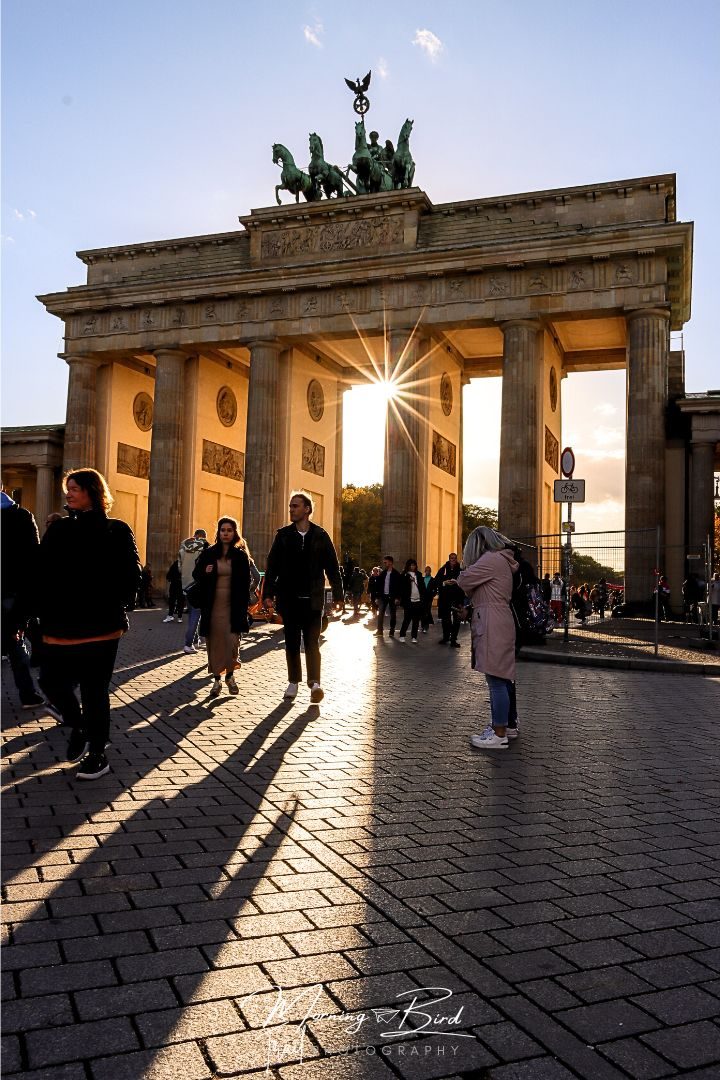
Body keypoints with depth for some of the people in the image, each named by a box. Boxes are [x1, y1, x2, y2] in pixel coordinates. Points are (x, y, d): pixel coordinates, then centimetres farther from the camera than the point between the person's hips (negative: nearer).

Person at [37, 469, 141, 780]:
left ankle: (97, 755, 18)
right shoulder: (59, 529, 8)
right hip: (60, 626, 4)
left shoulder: (116, 531, -3)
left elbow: (130, 575, -2)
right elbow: (41, 574, 6)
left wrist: (116, 608, -4)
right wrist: (44, 612, -2)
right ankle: (78, 726, 35)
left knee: (94, 690, 4)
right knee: (52, 681, 5)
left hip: (100, 626, -4)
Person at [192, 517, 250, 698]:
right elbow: (196, 575, 10)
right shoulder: (208, 553, 4)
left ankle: (230, 676, 17)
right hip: (212, 607, 1)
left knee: (232, 641, -4)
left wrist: (243, 608, -4)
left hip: (233, 607, -1)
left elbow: (245, 584, 2)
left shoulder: (241, 556, 3)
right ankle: (216, 679, 12)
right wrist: (205, 573, -13)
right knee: (215, 642, 3)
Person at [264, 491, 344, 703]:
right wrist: (269, 593, -4)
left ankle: (314, 683, -9)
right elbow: (272, 566, 4)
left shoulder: (320, 536, 1)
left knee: (312, 641, -6)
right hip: (289, 598, 2)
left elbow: (332, 568, 3)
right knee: (291, 642, 9)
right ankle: (293, 682, 19)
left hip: (313, 598, -2)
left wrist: (338, 596, 0)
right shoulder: (283, 535, 5)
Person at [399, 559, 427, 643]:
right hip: (409, 601, -3)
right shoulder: (404, 575, 1)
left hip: (418, 600, 3)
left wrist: (423, 598, 2)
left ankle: (414, 637, 10)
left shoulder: (419, 574, 11)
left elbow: (422, 586, 9)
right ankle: (402, 635, 13)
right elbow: (402, 588, -2)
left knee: (416, 620, 4)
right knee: (407, 619, -1)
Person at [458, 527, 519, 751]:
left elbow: (463, 581, -10)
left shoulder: (492, 559, -12)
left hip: (492, 626, -11)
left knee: (496, 680, -8)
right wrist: (472, 598, 5)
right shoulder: (503, 560, 20)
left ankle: (499, 734, -5)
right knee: (502, 678, 17)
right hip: (500, 624, 11)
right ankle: (508, 725, 28)